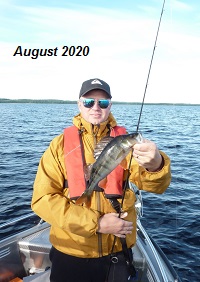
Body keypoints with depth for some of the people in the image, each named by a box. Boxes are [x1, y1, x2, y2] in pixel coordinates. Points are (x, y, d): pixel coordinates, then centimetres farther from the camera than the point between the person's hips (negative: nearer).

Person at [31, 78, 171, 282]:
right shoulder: (60, 144, -6)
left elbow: (156, 185, -17)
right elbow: (43, 199, -11)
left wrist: (155, 164, -41)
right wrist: (96, 223, -18)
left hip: (118, 251, 1)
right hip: (70, 253, -1)